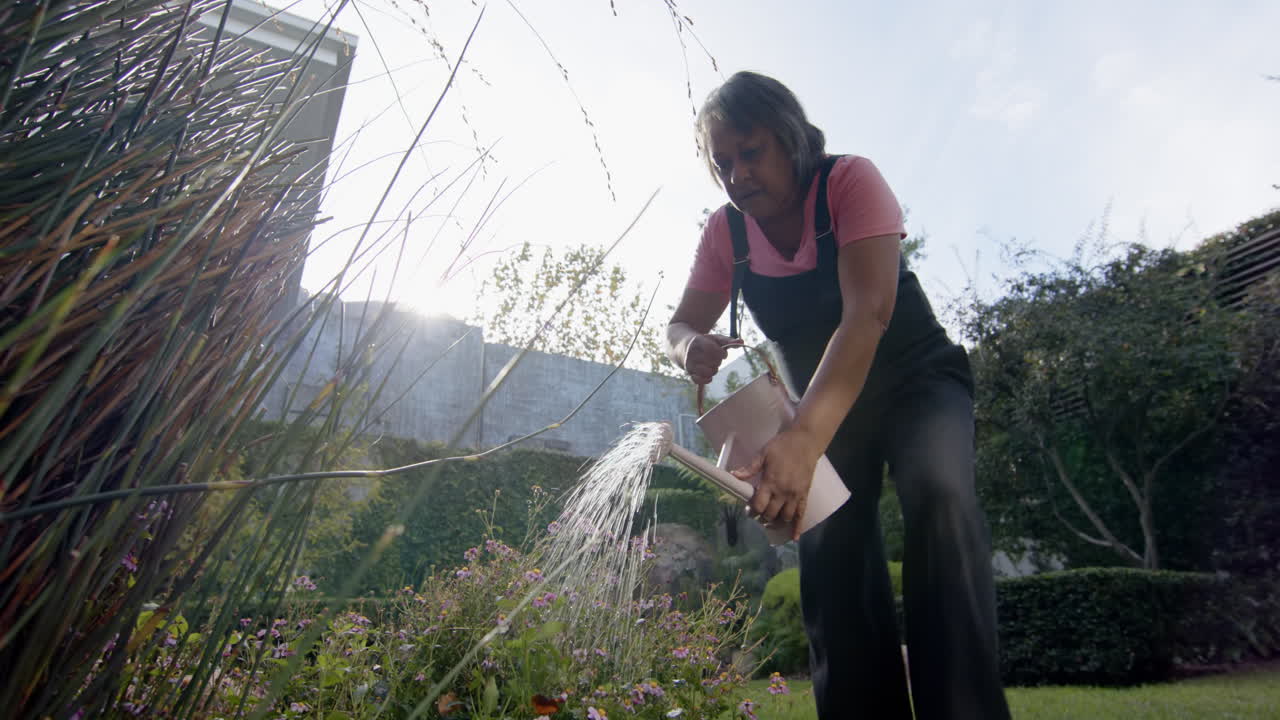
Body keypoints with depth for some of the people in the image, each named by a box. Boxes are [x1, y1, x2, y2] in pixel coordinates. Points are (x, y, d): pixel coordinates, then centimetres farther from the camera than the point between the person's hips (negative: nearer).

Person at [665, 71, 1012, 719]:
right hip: (820, 403, 4)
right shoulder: (724, 232, -7)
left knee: (939, 496, -31)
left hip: (915, 378, -3)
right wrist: (691, 347, -32)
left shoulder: (849, 181, -21)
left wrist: (805, 437, -48)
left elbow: (868, 313, -34)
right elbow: (680, 326, -4)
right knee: (830, 556, -9)